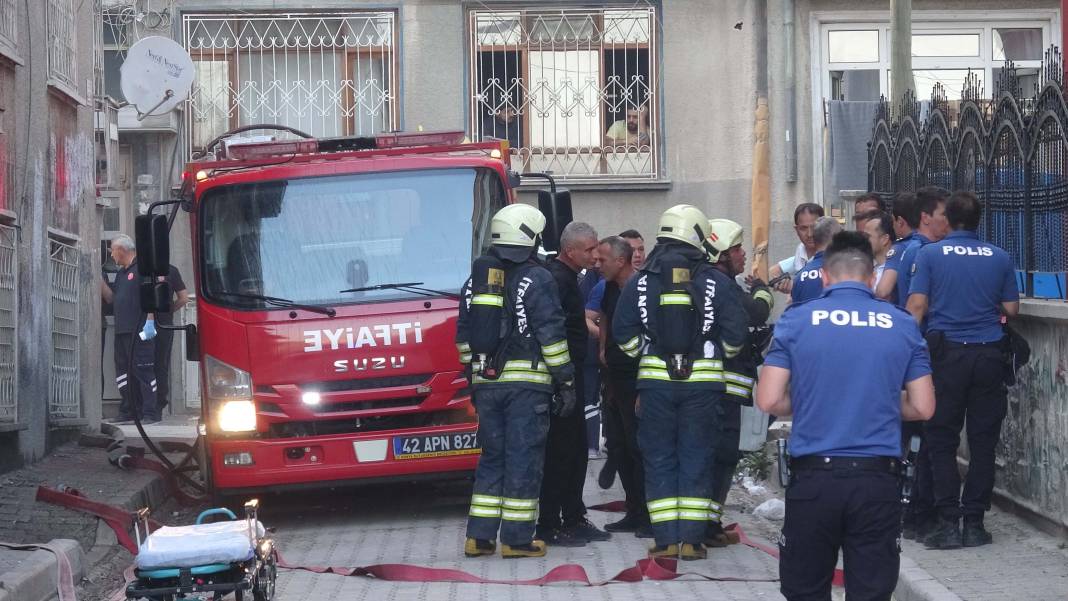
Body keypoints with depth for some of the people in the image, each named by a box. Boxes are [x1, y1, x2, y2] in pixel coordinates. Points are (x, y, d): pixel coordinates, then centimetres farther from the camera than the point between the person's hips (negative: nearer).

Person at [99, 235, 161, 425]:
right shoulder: (121, 273, 22)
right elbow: (110, 298, 21)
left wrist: (150, 322, -20)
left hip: (139, 330, -9)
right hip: (122, 331, 9)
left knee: (143, 370, -9)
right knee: (123, 371, 10)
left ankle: (150, 412, -8)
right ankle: (129, 412, 16)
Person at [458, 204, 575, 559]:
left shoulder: (476, 278, 12)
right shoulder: (537, 279, -8)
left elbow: (463, 334, 16)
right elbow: (551, 335, -10)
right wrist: (566, 381, -5)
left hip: (485, 382, 6)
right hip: (527, 382, -6)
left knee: (492, 456, 13)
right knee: (523, 459, -1)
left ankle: (479, 536, 10)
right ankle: (517, 539, 0)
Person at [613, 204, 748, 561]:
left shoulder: (641, 281, 2)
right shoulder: (715, 282, -2)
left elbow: (623, 332, 2)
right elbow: (735, 331, -2)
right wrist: (719, 355, 17)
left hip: (656, 380, 1)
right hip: (702, 380, -1)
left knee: (659, 458, 7)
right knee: (696, 458, 5)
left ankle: (666, 539, 4)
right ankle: (692, 539, 2)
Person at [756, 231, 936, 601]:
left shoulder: (796, 321, 1)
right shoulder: (902, 325, 5)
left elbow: (769, 401, -3)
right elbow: (923, 408, 6)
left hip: (813, 476, 0)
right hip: (877, 479, 1)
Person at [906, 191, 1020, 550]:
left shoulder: (930, 254, -1)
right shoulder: (999, 258, 5)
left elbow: (917, 306, -6)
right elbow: (1011, 309, 8)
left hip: (947, 354, -2)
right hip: (989, 354, 2)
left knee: (941, 440, 4)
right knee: (983, 442, 6)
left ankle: (948, 523, -1)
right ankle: (974, 523, 7)